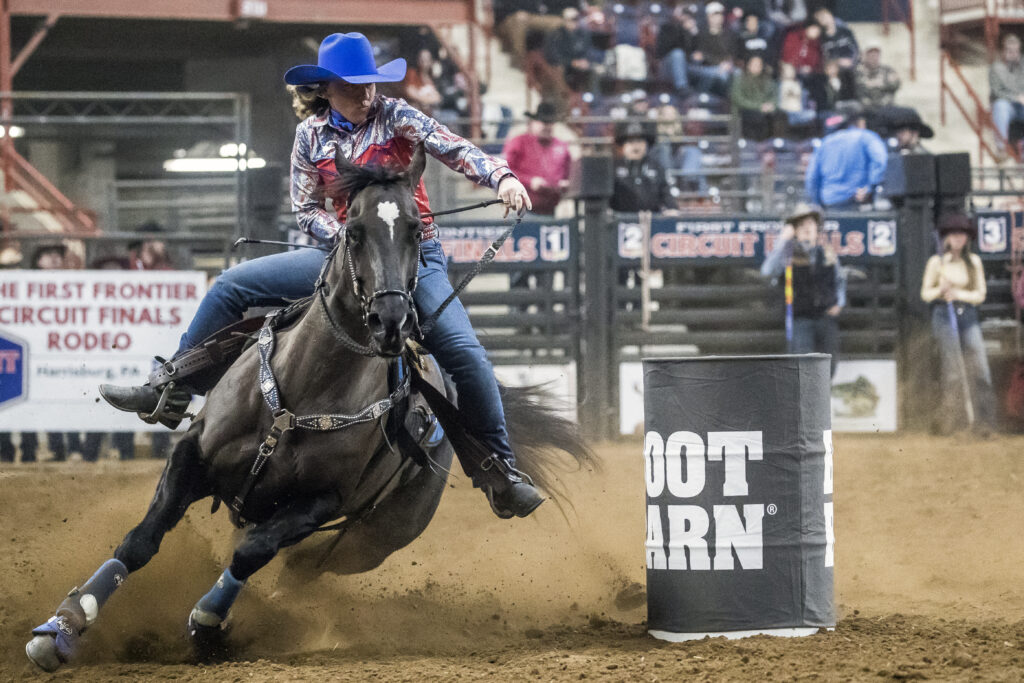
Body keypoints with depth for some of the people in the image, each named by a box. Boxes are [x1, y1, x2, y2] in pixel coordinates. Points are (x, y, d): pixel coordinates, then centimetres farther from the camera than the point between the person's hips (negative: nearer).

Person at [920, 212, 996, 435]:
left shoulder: (974, 262, 8)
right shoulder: (937, 262, 3)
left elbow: (980, 295, 6)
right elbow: (925, 294, 6)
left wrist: (959, 294, -10)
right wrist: (941, 289, -14)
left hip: (968, 316, 2)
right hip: (944, 316, -2)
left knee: (980, 370, -7)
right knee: (953, 371, -10)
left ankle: (985, 423, -6)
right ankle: (947, 422, -1)